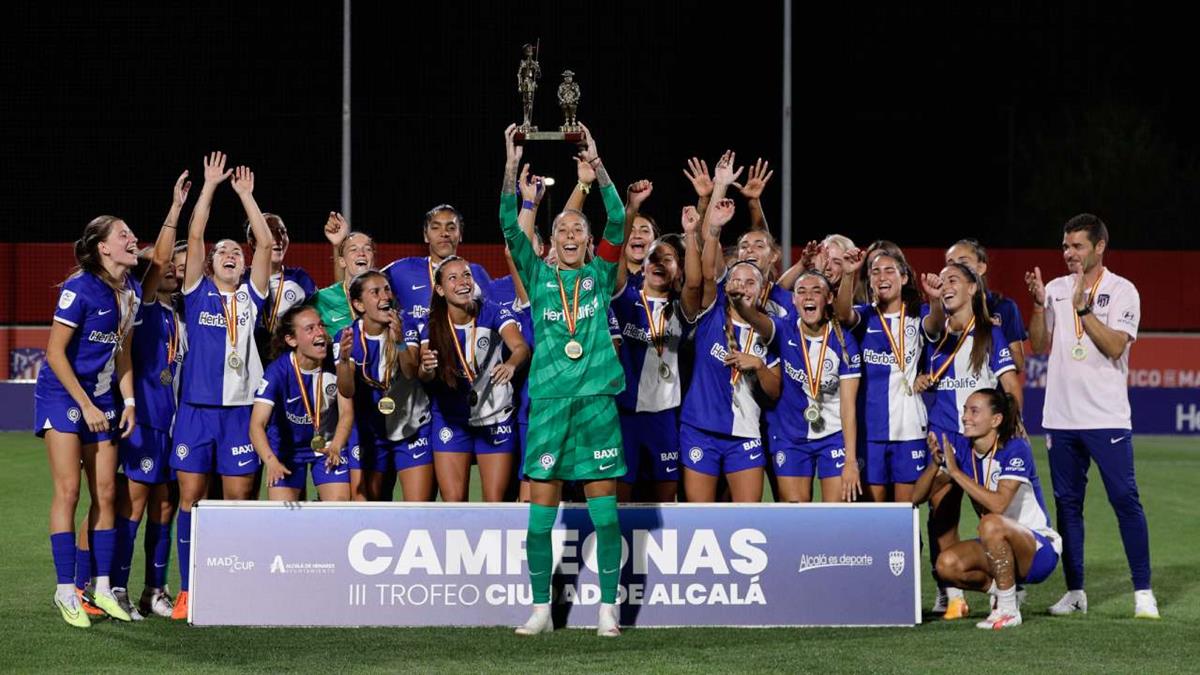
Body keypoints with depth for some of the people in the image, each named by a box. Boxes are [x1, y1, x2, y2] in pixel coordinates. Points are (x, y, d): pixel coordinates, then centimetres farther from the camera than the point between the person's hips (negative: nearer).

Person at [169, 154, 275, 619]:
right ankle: (187, 591, 4)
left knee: (240, 501, 2)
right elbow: (194, 237, 0)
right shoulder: (198, 293, 8)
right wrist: (209, 186, 0)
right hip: (196, 407, -1)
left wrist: (246, 195, 6)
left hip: (241, 409, 1)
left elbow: (265, 243, 4)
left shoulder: (252, 296, 11)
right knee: (190, 498, -1)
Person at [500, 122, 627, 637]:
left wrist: (597, 166, -12)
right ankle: (541, 609, 7)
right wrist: (511, 169, -12)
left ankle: (608, 609, 5)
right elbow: (510, 228, -2)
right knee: (541, 507, -1)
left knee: (604, 507, 0)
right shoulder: (539, 276, 9)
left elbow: (618, 222, -2)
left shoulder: (600, 275, 9)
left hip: (596, 397, 0)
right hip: (548, 399, 1)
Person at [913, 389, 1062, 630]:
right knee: (947, 564, -21)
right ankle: (1000, 589, 6)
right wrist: (935, 464, -22)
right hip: (1000, 549, 6)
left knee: (991, 523, -36)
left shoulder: (1015, 449, -18)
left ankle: (1008, 609, -23)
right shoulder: (963, 453, -1)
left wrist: (955, 471, -31)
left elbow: (998, 504, -33)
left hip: (1040, 550, -6)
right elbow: (917, 497, -4)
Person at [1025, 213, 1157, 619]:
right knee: (1067, 504, 7)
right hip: (1060, 416, 5)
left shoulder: (1122, 291, -2)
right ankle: (1074, 592, 13)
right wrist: (1039, 304, -5)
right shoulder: (1056, 289, 11)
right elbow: (1039, 346, 8)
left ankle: (1143, 592, -4)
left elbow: (1115, 346, -14)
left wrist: (1083, 307, -18)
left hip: (1107, 417, -5)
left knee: (1125, 500, -8)